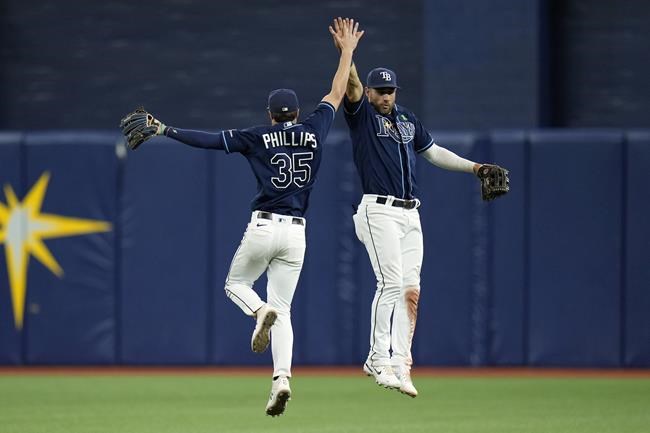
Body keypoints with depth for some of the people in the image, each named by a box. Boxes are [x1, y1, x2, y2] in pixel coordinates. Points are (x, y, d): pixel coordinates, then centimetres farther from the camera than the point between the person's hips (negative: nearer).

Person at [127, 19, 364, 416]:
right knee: (283, 310, 6)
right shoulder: (313, 131, 5)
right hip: (296, 233, 3)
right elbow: (337, 94, 16)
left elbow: (209, 140, -7)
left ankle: (260, 312, -15)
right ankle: (282, 378, -15)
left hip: (263, 228, -3)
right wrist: (347, 50, 26)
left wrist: (165, 131, -2)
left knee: (236, 284, 21)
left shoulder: (258, 137, -2)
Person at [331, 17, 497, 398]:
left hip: (411, 214, 6)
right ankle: (379, 359, -10)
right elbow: (353, 86, -16)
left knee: (410, 290, 0)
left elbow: (434, 152, 27)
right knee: (391, 284, -16)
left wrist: (473, 167, 21)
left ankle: (399, 364, 0)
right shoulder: (362, 114, 2)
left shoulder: (407, 119, 19)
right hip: (379, 211, -6)